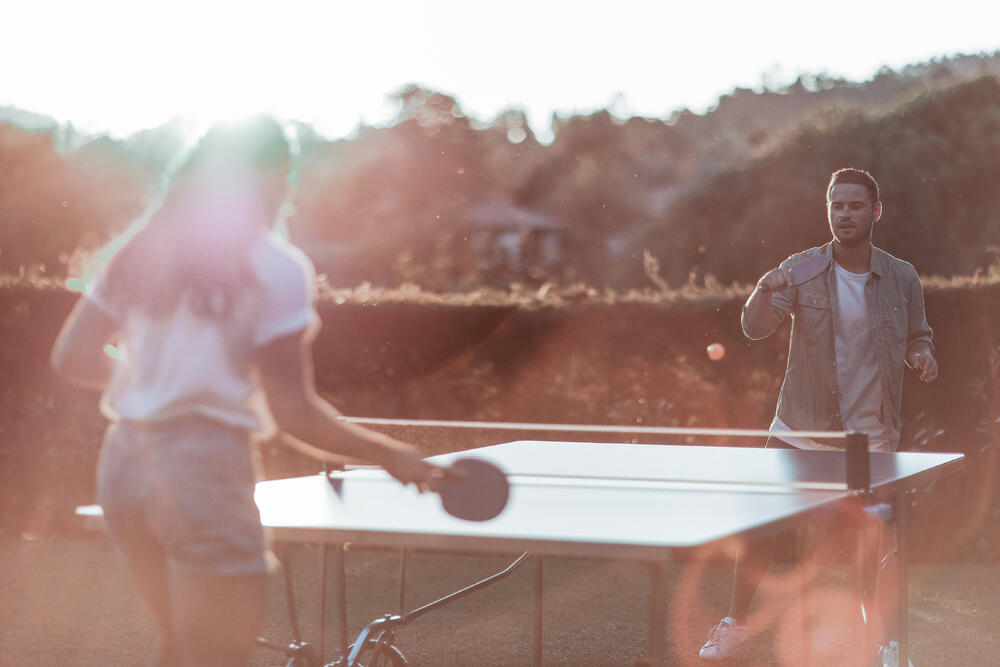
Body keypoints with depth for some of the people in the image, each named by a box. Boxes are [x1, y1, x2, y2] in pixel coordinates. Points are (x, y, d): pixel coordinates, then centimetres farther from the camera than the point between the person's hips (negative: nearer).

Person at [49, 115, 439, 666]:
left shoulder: (141, 249, 9)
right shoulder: (276, 268, -8)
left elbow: (71, 358, 10)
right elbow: (291, 413, -11)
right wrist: (391, 456, -1)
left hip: (124, 457, 7)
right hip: (203, 462, -7)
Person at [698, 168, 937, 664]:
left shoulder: (902, 278, -1)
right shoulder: (801, 269, -5)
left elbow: (917, 336, 13)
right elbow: (755, 328, -13)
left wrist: (923, 355, -10)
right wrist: (764, 291, -34)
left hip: (871, 434, 1)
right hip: (801, 427, 0)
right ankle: (735, 622, 13)